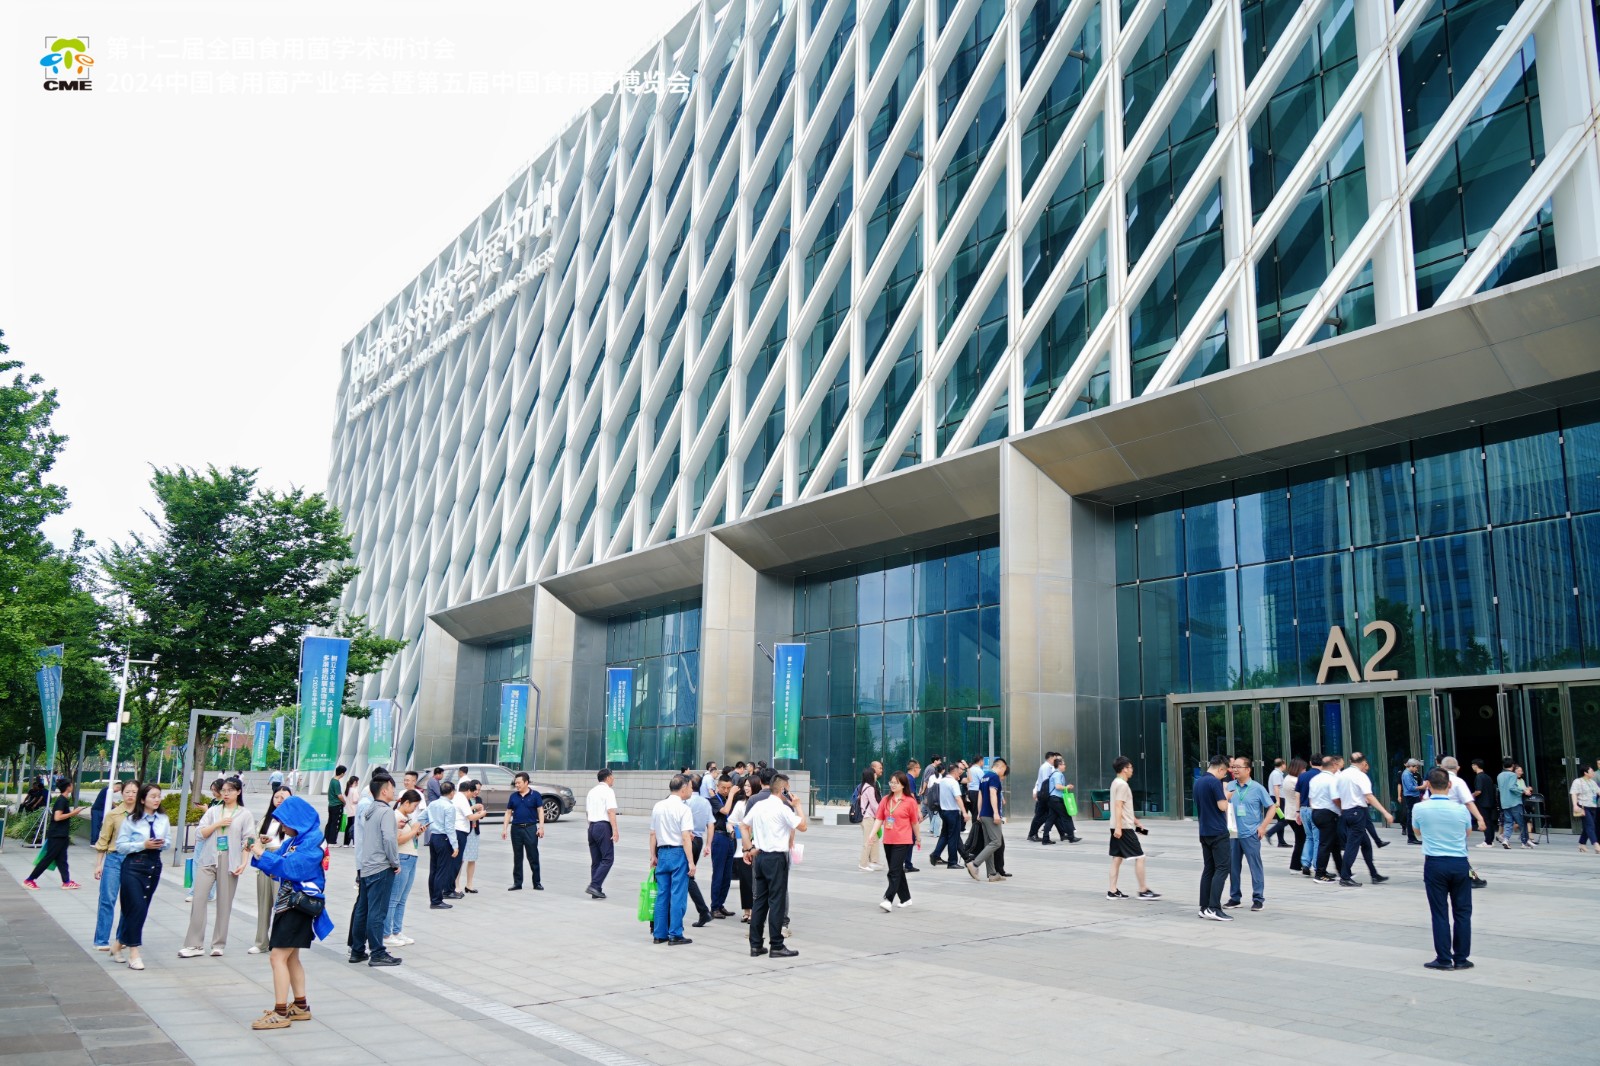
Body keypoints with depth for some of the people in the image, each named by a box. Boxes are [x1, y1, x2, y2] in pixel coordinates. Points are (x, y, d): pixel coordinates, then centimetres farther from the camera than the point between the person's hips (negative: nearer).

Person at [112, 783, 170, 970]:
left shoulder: (163, 819, 4)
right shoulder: (131, 820, -6)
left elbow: (168, 841, 12)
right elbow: (121, 845, -8)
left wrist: (162, 844, -11)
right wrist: (143, 845, -18)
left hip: (154, 865, 5)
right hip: (134, 865, -5)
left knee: (141, 909, 10)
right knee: (137, 907, -9)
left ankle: (119, 943, 31)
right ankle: (134, 953, -1)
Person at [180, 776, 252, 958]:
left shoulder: (244, 814, 4)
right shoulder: (213, 811, 10)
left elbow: (247, 841, -1)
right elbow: (200, 833, 3)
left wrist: (244, 863, -10)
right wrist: (217, 824, -10)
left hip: (230, 862, -2)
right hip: (208, 860, 2)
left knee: (225, 903, 2)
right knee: (198, 899, -5)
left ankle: (218, 944, 11)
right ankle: (194, 944, 0)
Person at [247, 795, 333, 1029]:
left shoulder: (313, 840, -15)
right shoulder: (294, 840, 12)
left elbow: (291, 867, -24)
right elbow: (277, 864, 12)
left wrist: (262, 854, -18)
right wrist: (259, 851, -4)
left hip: (300, 905, -10)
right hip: (288, 902, 10)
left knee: (279, 957, -10)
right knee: (290, 957, 16)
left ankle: (281, 1013, -5)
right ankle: (300, 1007, 26)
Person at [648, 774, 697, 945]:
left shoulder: (657, 807, 8)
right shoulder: (683, 809, -12)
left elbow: (652, 834, 12)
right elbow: (686, 837, -16)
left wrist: (653, 856, 20)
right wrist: (691, 862, -14)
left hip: (662, 853, 6)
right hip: (678, 853, -6)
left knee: (662, 894, 11)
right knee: (678, 895, 0)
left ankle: (659, 934, 17)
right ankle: (675, 934, 2)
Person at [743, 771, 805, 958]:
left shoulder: (757, 805, 8)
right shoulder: (782, 808, -13)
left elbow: (744, 825, 16)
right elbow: (802, 826, -13)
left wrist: (749, 848, 21)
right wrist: (797, 807, -2)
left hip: (760, 856, 7)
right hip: (776, 857, -7)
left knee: (760, 900, 12)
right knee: (777, 902, -2)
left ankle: (755, 945, 14)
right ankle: (777, 946, 1)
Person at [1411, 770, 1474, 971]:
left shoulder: (1420, 809, -8)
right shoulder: (1460, 809, -6)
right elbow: (1468, 831, 14)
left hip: (1434, 864, -1)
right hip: (1459, 863, 1)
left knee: (1440, 913, 5)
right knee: (1462, 912, 10)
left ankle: (1444, 959, 7)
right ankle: (1461, 958, 13)